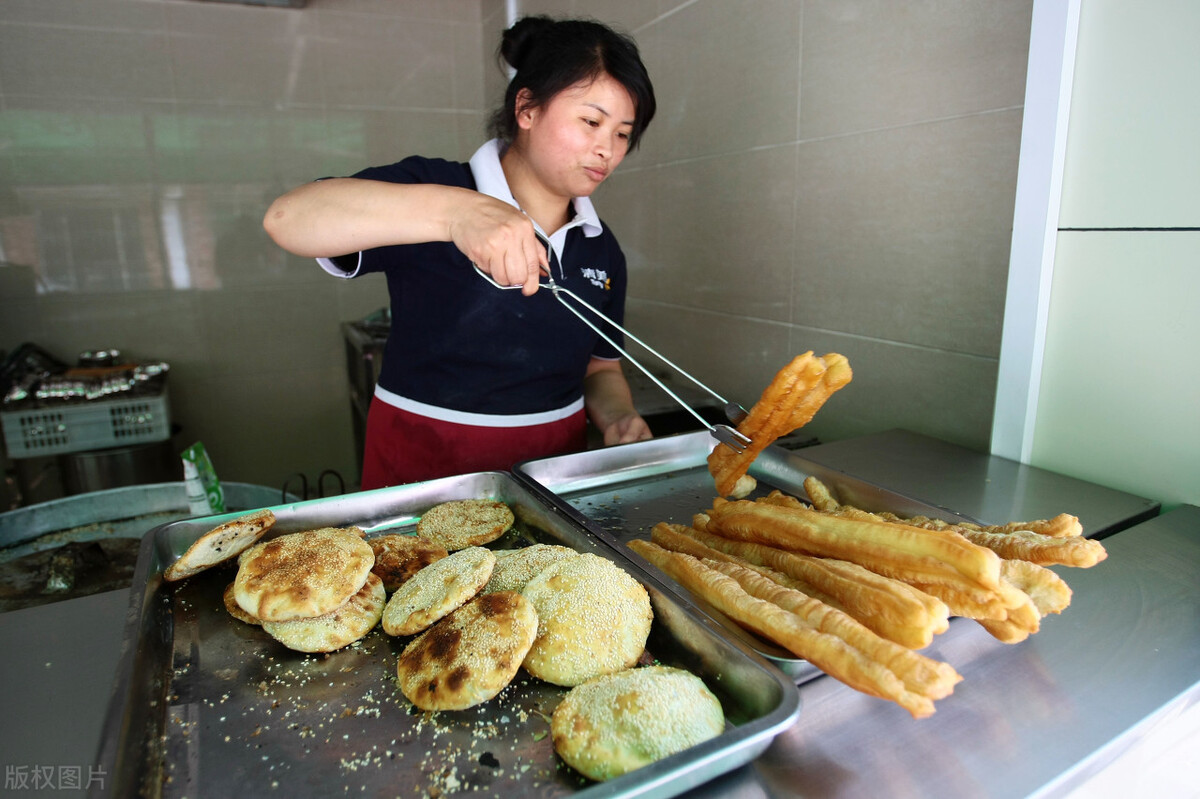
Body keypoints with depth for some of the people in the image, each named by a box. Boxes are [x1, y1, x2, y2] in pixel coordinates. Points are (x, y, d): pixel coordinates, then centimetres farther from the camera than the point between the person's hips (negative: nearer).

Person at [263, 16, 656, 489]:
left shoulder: (602, 249, 8)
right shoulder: (435, 187, -7)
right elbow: (287, 218, -23)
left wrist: (618, 420, -7)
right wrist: (452, 210, -34)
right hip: (424, 468, -4)